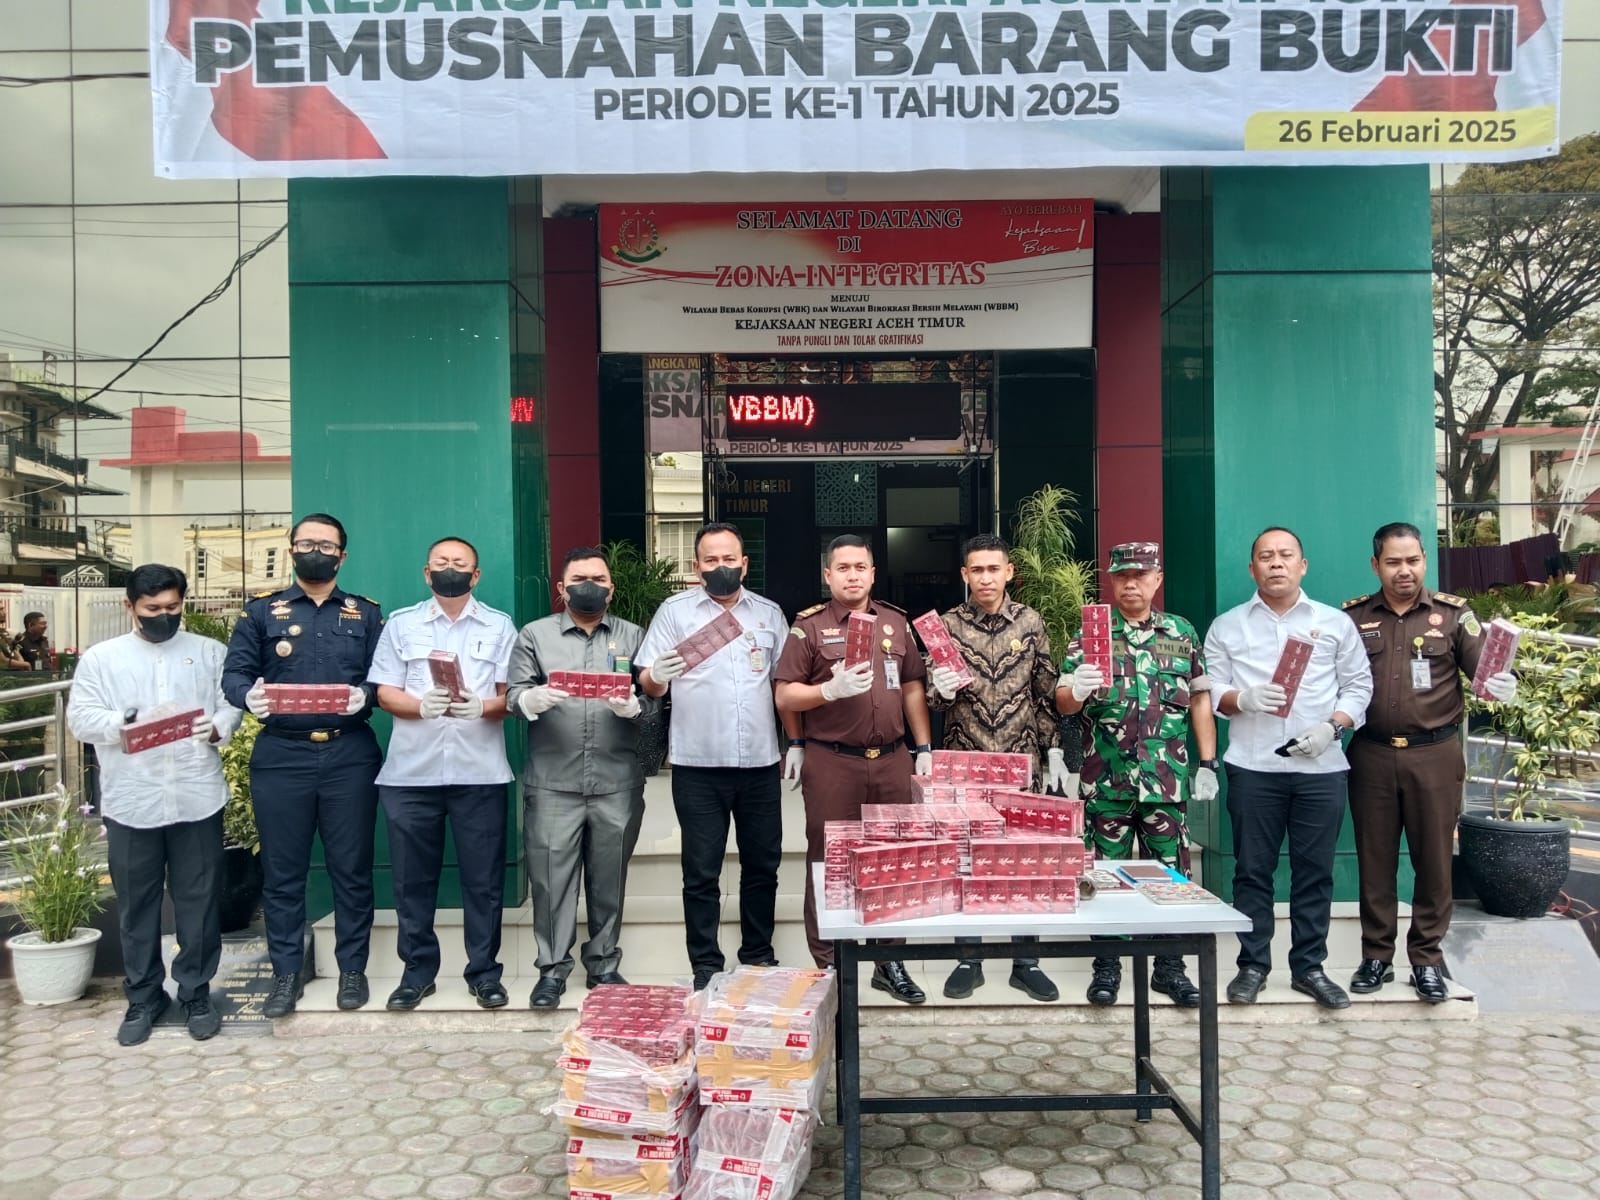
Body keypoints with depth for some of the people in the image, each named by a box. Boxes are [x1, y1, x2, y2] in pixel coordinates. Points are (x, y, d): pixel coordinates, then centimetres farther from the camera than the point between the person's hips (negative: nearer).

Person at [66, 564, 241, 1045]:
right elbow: (80, 717, -1)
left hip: (197, 797, 0)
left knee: (199, 901, 7)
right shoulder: (100, 657, 7)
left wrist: (217, 727, -16)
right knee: (136, 903, 10)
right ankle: (143, 997, 24)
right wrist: (120, 724, -19)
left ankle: (196, 992, 20)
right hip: (131, 801, 0)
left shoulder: (209, 652, 9)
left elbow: (233, 703, 5)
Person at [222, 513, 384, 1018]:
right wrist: (249, 695, -21)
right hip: (281, 757, 0)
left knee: (351, 868, 5)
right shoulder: (261, 612, 10)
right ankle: (286, 972, 18)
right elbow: (233, 672, 2)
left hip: (349, 756, 0)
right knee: (282, 871, 6)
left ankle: (352, 968, 18)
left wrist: (365, 695, -18)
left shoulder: (365, 614, 10)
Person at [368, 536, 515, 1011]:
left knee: (483, 879, 4)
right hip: (411, 772, 1)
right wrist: (420, 705, -16)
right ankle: (417, 972, 20)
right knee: (412, 879, 7)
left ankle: (484, 972, 16)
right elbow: (385, 693, 3)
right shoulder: (401, 624, 10)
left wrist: (482, 707, -19)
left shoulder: (499, 626, 8)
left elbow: (512, 695, 2)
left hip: (480, 772, -1)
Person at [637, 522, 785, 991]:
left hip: (760, 762, 3)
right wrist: (656, 676, -25)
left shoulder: (769, 613, 10)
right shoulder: (675, 611, 1)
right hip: (698, 765, -3)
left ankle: (760, 957, 25)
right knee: (701, 872, 4)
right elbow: (648, 683, -2)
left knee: (762, 865, 11)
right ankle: (705, 966, 14)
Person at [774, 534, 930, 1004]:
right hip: (831, 762, -4)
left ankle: (889, 961, 23)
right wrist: (829, 690, -18)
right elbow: (785, 696, -3)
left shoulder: (895, 622, 11)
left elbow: (913, 688, 15)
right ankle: (828, 967, 14)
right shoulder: (809, 626, -1)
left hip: (891, 759, 4)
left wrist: (924, 747, 12)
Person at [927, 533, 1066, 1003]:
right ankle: (969, 960, 19)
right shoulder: (947, 625, -1)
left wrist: (1054, 750, 3)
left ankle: (1026, 962, 18)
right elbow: (931, 698, 2)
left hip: (1022, 759, 1)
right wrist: (942, 691, -21)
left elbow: (1046, 691, 6)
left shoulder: (1030, 622, 2)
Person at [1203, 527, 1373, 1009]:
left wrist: (1332, 726, -8)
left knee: (1315, 871, 6)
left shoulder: (1335, 623, 10)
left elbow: (1358, 685, 8)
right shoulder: (1226, 626, 8)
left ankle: (1309, 967, 18)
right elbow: (1210, 690, 4)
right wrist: (1242, 699, -16)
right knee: (1253, 870, 4)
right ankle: (1253, 965, 15)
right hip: (1252, 768, -1)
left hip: (1321, 768, 1)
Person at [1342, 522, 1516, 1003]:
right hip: (1372, 755, 1)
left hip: (1435, 755, -1)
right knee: (1374, 860, 9)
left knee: (1434, 859, 6)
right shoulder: (1353, 617, 5)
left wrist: (1501, 683, -26)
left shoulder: (1453, 613, 3)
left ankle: (1427, 958, 20)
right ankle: (1376, 956, 21)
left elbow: (1484, 665, -5)